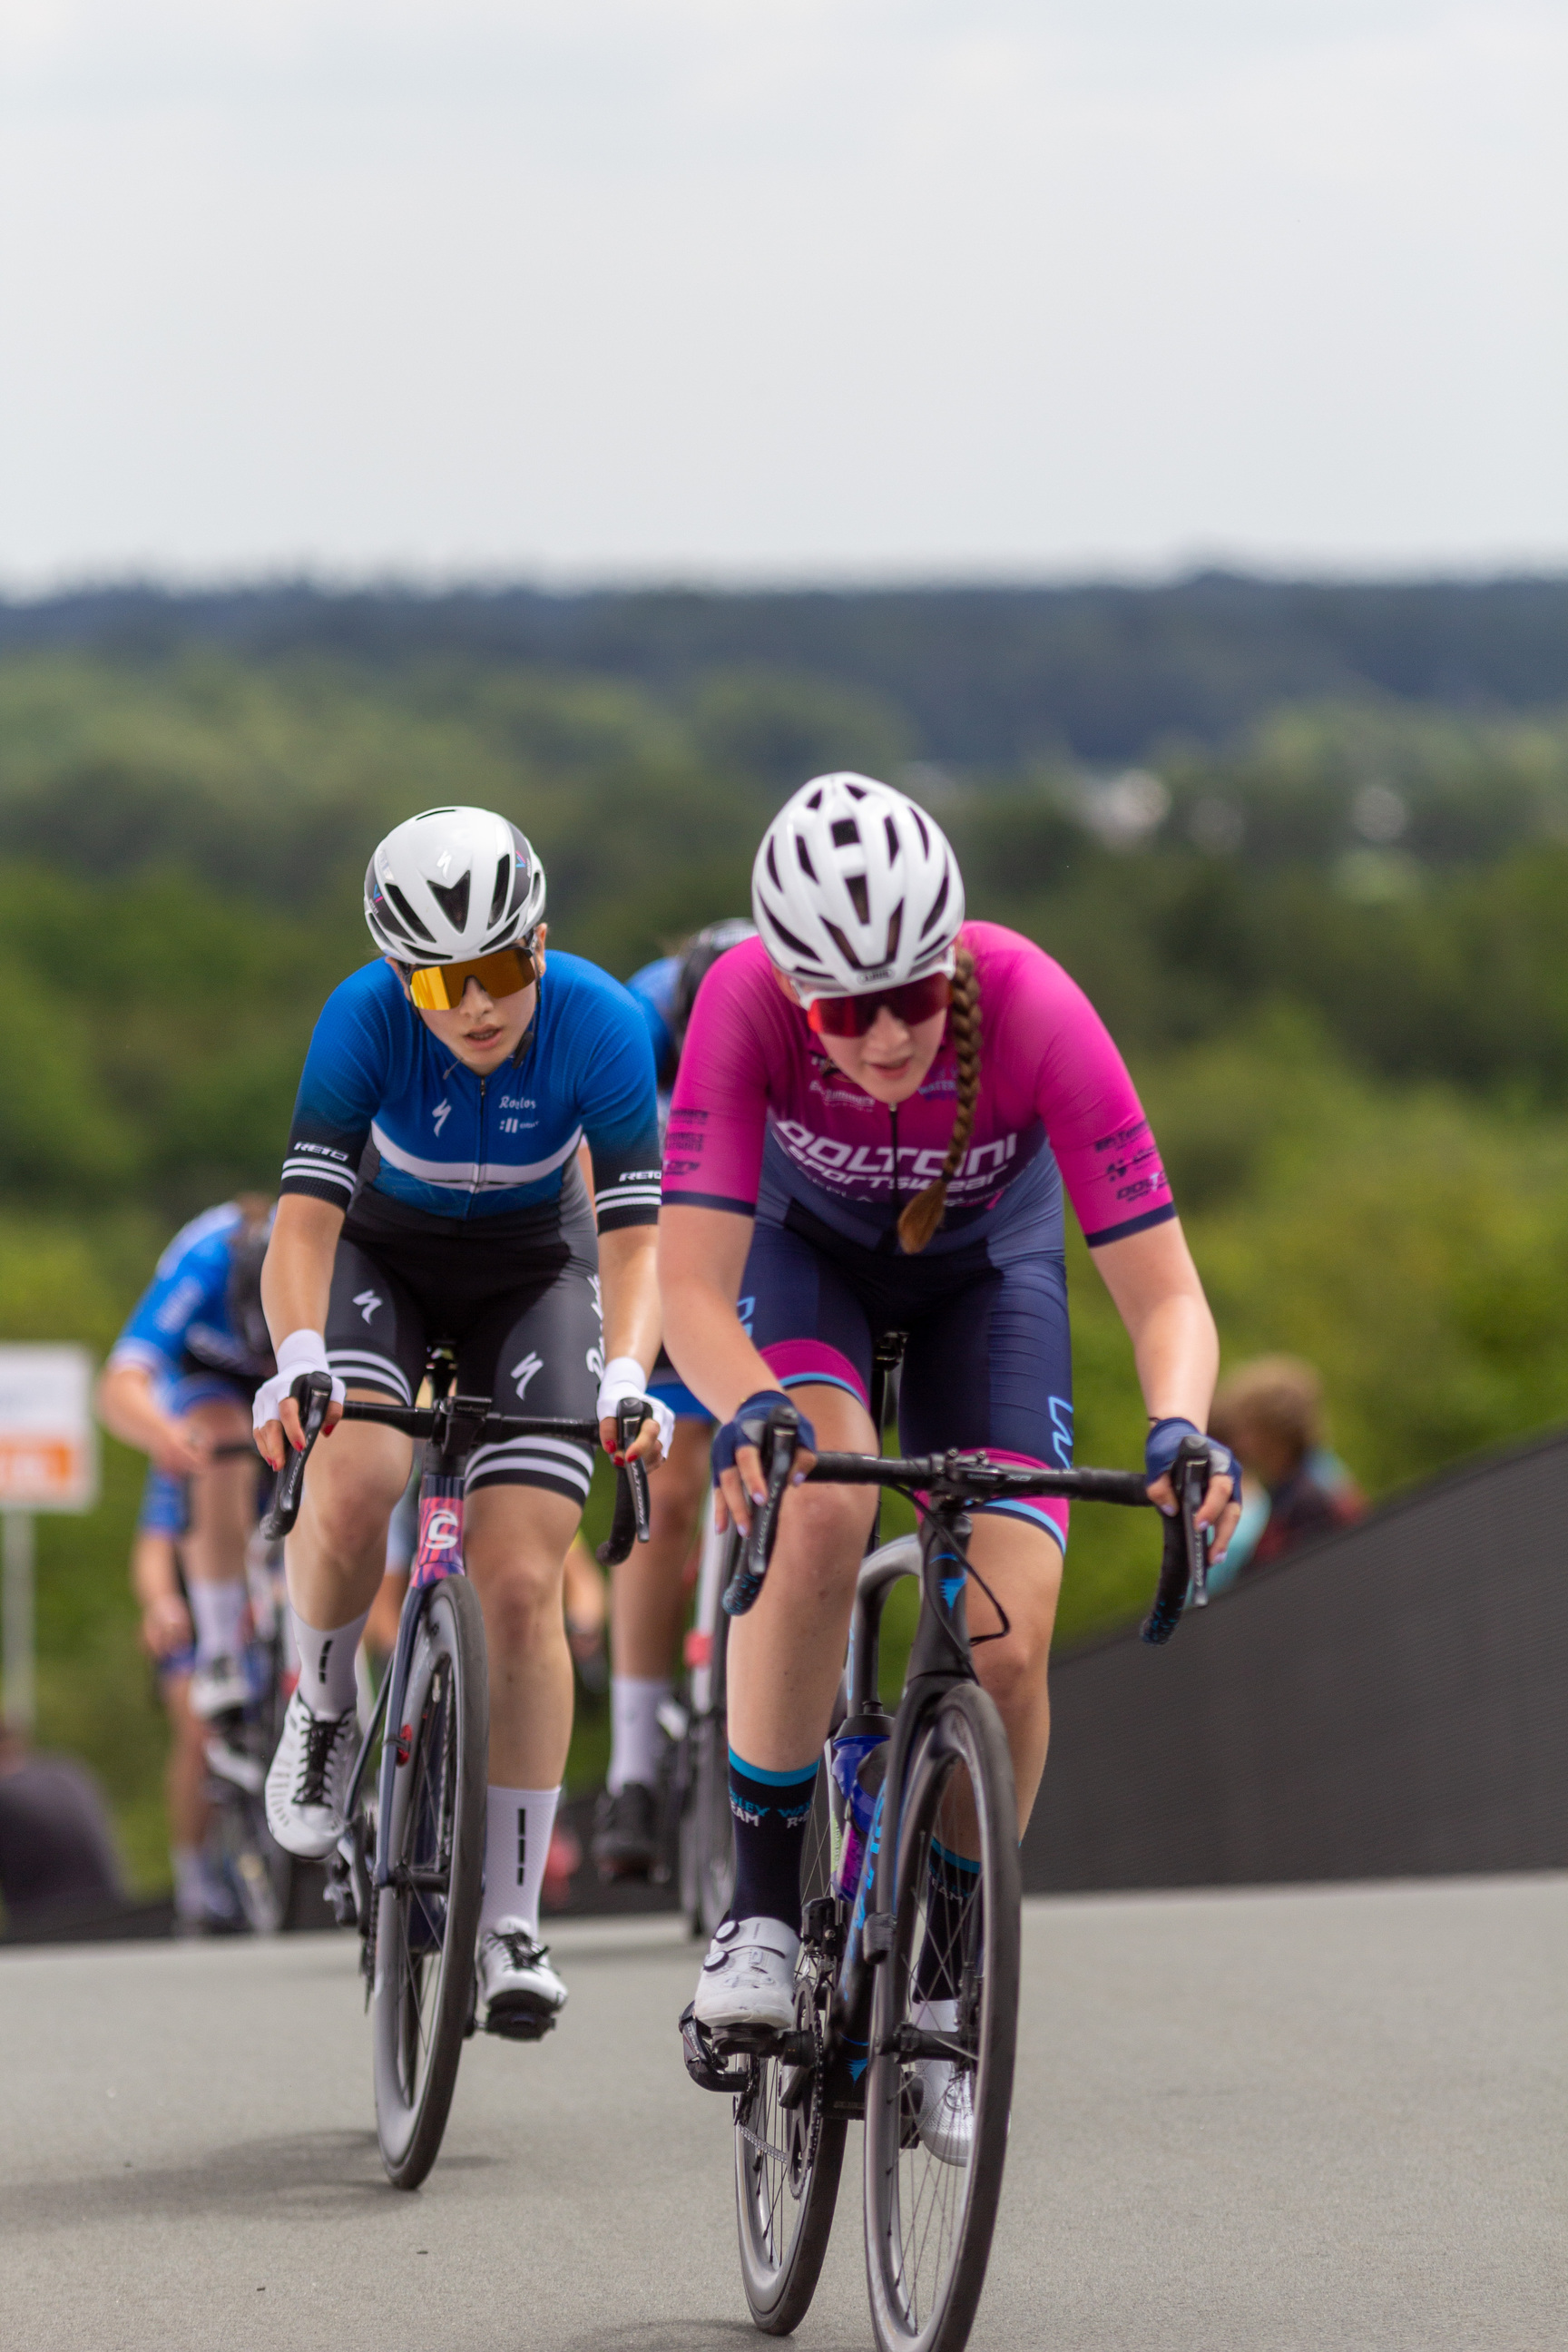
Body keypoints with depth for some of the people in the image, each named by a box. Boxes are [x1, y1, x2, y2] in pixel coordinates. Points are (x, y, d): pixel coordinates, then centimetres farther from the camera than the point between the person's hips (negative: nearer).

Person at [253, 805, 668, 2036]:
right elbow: (303, 1217, -34)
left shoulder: (599, 1022, -29)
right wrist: (299, 1363, -52)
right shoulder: (366, 1017, -30)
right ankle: (324, 1709, 1)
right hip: (382, 1251, 0)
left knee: (522, 1586, -12)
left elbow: (635, 1236, -31)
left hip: (532, 1266, 0)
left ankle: (513, 1922, -4)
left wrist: (627, 1378, -48)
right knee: (352, 1481, -30)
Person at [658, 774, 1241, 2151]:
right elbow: (692, 1288, -36)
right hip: (806, 1247, 0)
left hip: (985, 1262, 0)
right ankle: (764, 1907, -17)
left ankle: (944, 1986, 8)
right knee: (817, 1510, -32)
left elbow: (1164, 1291, -33)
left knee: (1007, 1647, -15)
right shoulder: (748, 1003, -35)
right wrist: (746, 1409, -57)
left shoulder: (1034, 1012, -36)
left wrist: (1177, 1427, -53)